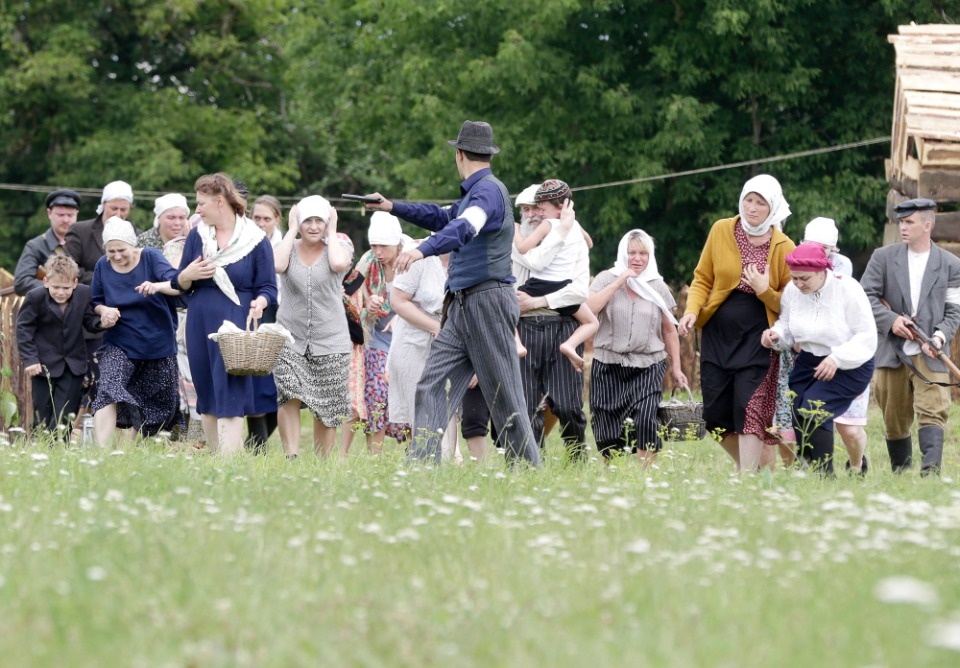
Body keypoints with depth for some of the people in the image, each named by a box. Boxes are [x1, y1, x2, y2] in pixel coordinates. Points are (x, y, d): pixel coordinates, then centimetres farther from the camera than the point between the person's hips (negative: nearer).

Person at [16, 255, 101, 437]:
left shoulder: (84, 293, -10)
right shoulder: (35, 297, -16)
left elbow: (89, 320, 2)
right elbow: (24, 329, -10)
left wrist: (102, 322, -22)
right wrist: (30, 359, -16)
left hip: (73, 365, 1)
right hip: (44, 365, -1)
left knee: (63, 418, -2)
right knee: (42, 417, 6)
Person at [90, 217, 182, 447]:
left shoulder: (151, 258, -10)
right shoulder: (103, 266, -1)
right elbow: (96, 301, 12)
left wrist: (157, 286, -47)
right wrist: (104, 310, -12)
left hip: (158, 343, 0)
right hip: (119, 344, 0)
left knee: (161, 402, 9)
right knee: (109, 392, -23)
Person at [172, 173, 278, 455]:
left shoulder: (255, 240, -4)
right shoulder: (197, 236, 8)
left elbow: (269, 287, -2)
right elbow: (179, 284, 12)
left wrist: (259, 303, -22)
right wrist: (187, 276, -10)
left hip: (237, 327, -5)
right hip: (200, 326, 5)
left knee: (231, 394, -11)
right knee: (207, 397, 7)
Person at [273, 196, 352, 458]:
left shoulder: (336, 249, 5)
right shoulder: (291, 249, 7)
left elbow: (339, 264, -20)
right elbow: (278, 265, -17)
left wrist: (332, 232, -5)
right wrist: (292, 229, -5)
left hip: (329, 341, 0)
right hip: (290, 338, 0)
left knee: (326, 408, 4)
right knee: (289, 397, -19)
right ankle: (291, 457, -20)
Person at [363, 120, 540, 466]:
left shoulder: (489, 190, -12)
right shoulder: (474, 192, 18)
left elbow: (464, 228, -32)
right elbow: (443, 217, 37)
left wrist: (422, 250, -45)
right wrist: (392, 207, 40)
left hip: (488, 304, -10)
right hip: (461, 308, 10)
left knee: (504, 398, -5)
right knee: (432, 388, -1)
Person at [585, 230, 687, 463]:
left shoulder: (658, 286, 8)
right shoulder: (606, 279, 4)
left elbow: (669, 331, 12)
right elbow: (589, 309, -13)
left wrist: (676, 367, 10)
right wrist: (619, 282, -12)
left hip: (648, 366, 0)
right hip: (609, 365, 0)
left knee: (645, 419, -19)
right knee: (609, 430, -2)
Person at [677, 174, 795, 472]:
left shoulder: (783, 248, -5)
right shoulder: (721, 231, 1)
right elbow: (703, 279, 9)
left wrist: (765, 291, -18)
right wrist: (692, 310, -8)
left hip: (757, 338, -3)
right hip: (717, 334, 3)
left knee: (749, 410, -14)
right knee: (715, 412, 3)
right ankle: (760, 462, 24)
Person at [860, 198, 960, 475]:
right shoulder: (883, 257, 5)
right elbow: (865, 295, 2)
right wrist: (890, 320, -13)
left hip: (929, 354, -2)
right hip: (891, 351, 2)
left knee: (932, 412, -16)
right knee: (894, 419, 8)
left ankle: (931, 472, -28)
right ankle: (900, 473, 21)